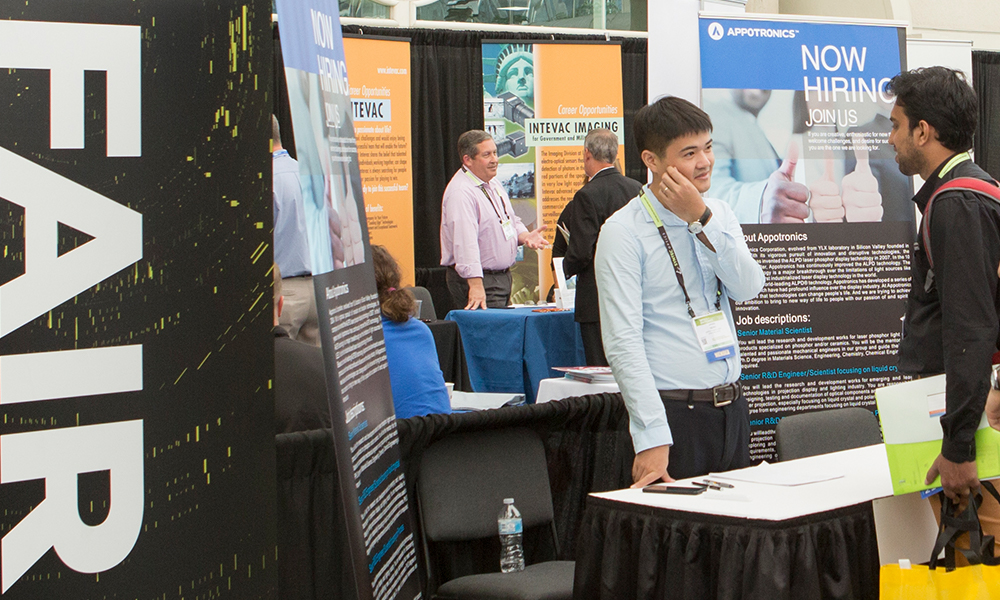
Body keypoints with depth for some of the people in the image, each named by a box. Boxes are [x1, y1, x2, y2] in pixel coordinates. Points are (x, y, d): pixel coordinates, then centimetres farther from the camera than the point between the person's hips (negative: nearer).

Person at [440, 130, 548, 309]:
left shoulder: (494, 184, 12)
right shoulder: (461, 193, -20)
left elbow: (511, 221, 24)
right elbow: (465, 242, -29)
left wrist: (525, 236, 0)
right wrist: (476, 285, -36)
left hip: (503, 275, 9)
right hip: (481, 279, -9)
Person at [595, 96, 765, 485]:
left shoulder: (719, 214, 11)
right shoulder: (624, 231, -9)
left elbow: (748, 288, -5)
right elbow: (624, 343, -15)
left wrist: (702, 219, -14)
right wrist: (652, 437, -23)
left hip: (732, 407, 6)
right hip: (675, 412, -6)